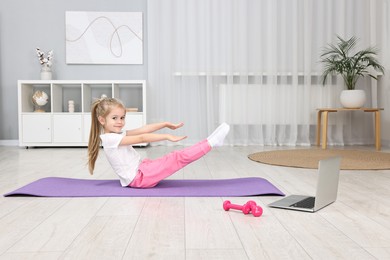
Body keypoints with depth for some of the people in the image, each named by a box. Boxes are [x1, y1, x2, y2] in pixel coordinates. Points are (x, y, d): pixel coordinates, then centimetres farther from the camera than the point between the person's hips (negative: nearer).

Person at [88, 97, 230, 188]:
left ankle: (210, 142, 2)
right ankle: (211, 142, -14)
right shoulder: (110, 138, -16)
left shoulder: (117, 134, 13)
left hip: (140, 170, 9)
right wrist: (167, 137, -22)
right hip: (139, 177, -9)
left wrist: (166, 124, -3)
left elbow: (142, 129, 3)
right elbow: (141, 138, -21)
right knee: (179, 157, -16)